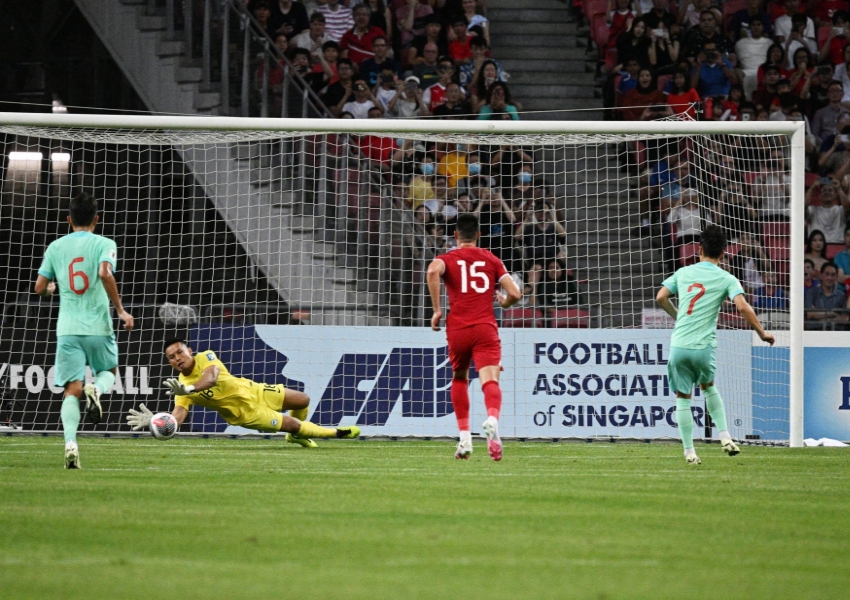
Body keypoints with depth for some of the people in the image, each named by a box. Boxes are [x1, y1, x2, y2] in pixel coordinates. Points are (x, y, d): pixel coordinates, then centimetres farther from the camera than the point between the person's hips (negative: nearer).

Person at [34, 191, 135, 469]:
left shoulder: (55, 247, 8)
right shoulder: (104, 244, -1)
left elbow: (40, 287, 9)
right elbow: (105, 273, -19)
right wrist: (121, 310, -12)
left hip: (67, 328, 2)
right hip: (98, 326, -2)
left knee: (72, 390, 0)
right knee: (108, 371, 24)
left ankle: (70, 442, -22)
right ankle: (96, 390, -12)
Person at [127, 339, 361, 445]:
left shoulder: (206, 357, -18)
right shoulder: (182, 387, -20)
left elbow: (211, 377, -40)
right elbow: (177, 416, -31)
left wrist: (190, 388, -59)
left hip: (252, 391, 3)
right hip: (243, 411, -3)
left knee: (303, 401, 12)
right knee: (293, 425, -8)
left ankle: (297, 435, 43)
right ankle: (335, 433, 17)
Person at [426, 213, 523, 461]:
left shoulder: (447, 259, 10)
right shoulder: (491, 260, 13)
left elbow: (433, 270, -16)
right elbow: (515, 294, 5)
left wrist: (436, 309, -9)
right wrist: (503, 303, 29)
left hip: (458, 329, 1)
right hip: (486, 327, -1)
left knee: (459, 379, 24)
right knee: (490, 380, -14)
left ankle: (464, 438, 18)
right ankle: (492, 420, -46)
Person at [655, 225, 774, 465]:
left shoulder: (684, 273, 8)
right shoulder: (726, 279, 0)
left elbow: (660, 297, 8)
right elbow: (743, 306, -13)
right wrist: (761, 333, -3)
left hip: (679, 345, 1)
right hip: (703, 347, -1)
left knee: (683, 398, 9)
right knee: (708, 387, 26)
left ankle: (689, 452, 5)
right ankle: (725, 438, 16)